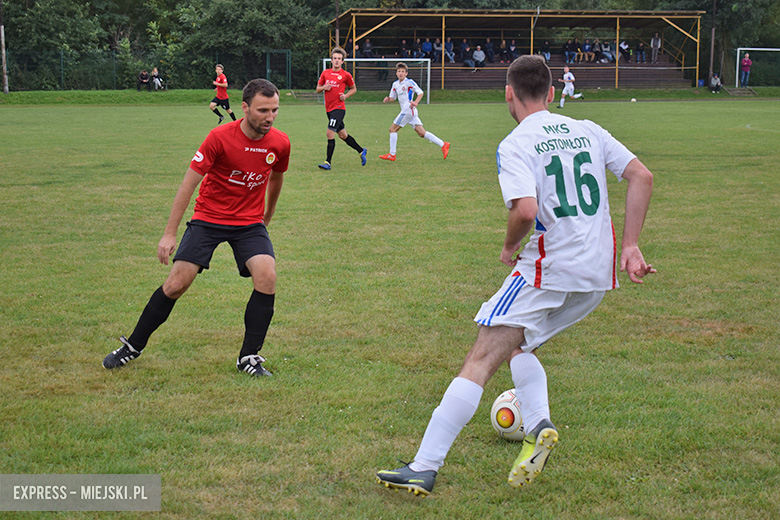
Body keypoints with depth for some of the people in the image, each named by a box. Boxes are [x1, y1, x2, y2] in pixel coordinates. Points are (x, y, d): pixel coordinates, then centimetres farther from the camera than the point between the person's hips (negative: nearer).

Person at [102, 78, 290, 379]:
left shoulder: (280, 143, -8)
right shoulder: (220, 138, -20)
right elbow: (188, 185, -14)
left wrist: (266, 219, 26)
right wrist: (170, 233, -15)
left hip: (249, 223, 3)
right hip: (208, 217, -2)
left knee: (267, 277, -20)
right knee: (176, 284, -7)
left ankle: (249, 357, -7)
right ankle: (133, 346, 14)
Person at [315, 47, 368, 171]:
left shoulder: (346, 75, -3)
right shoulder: (325, 73, 8)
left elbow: (354, 89, 11)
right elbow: (318, 89, 16)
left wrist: (345, 96, -6)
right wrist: (323, 87, -6)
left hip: (339, 108, -6)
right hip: (329, 108, 6)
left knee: (330, 133, -17)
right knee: (342, 135, 15)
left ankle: (328, 162, -14)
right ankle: (361, 151, 35)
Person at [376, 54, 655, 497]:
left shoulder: (515, 146, -7)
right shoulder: (588, 131, 12)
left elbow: (526, 211, -22)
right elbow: (643, 178, 7)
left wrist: (510, 249, -2)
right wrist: (630, 247, 7)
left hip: (549, 270, -7)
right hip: (598, 277, 7)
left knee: (481, 361, -5)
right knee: (518, 345, 24)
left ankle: (424, 468, -8)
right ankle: (539, 425, 0)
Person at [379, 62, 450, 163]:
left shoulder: (409, 82, -7)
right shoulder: (395, 84, 17)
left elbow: (421, 92, -9)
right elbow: (393, 97, 24)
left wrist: (415, 102, -25)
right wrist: (388, 99, 1)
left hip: (408, 110, -8)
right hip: (408, 112, 8)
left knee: (393, 129, -5)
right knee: (421, 133, 5)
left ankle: (392, 155, -1)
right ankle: (443, 145, 4)